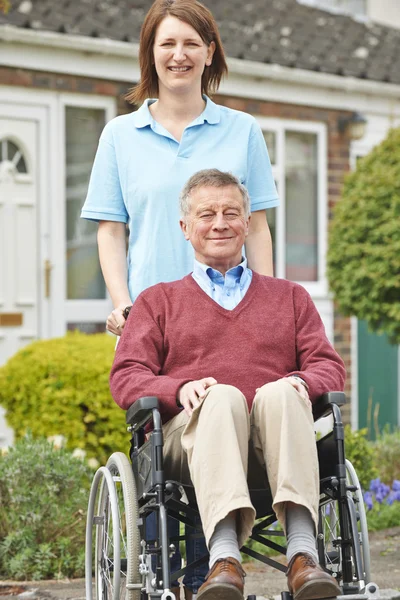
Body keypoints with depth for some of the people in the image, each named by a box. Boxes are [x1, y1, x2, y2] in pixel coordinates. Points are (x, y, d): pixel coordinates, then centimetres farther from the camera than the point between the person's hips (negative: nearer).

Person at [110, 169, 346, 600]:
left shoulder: (290, 297, 31)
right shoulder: (158, 301, 27)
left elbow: (329, 367, 18)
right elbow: (125, 378, 12)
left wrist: (301, 382, -7)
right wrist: (180, 389, -10)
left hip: (273, 438, 1)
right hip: (189, 432, -1)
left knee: (278, 393, -34)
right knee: (223, 397, -36)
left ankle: (302, 554, -49)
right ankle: (224, 557, -54)